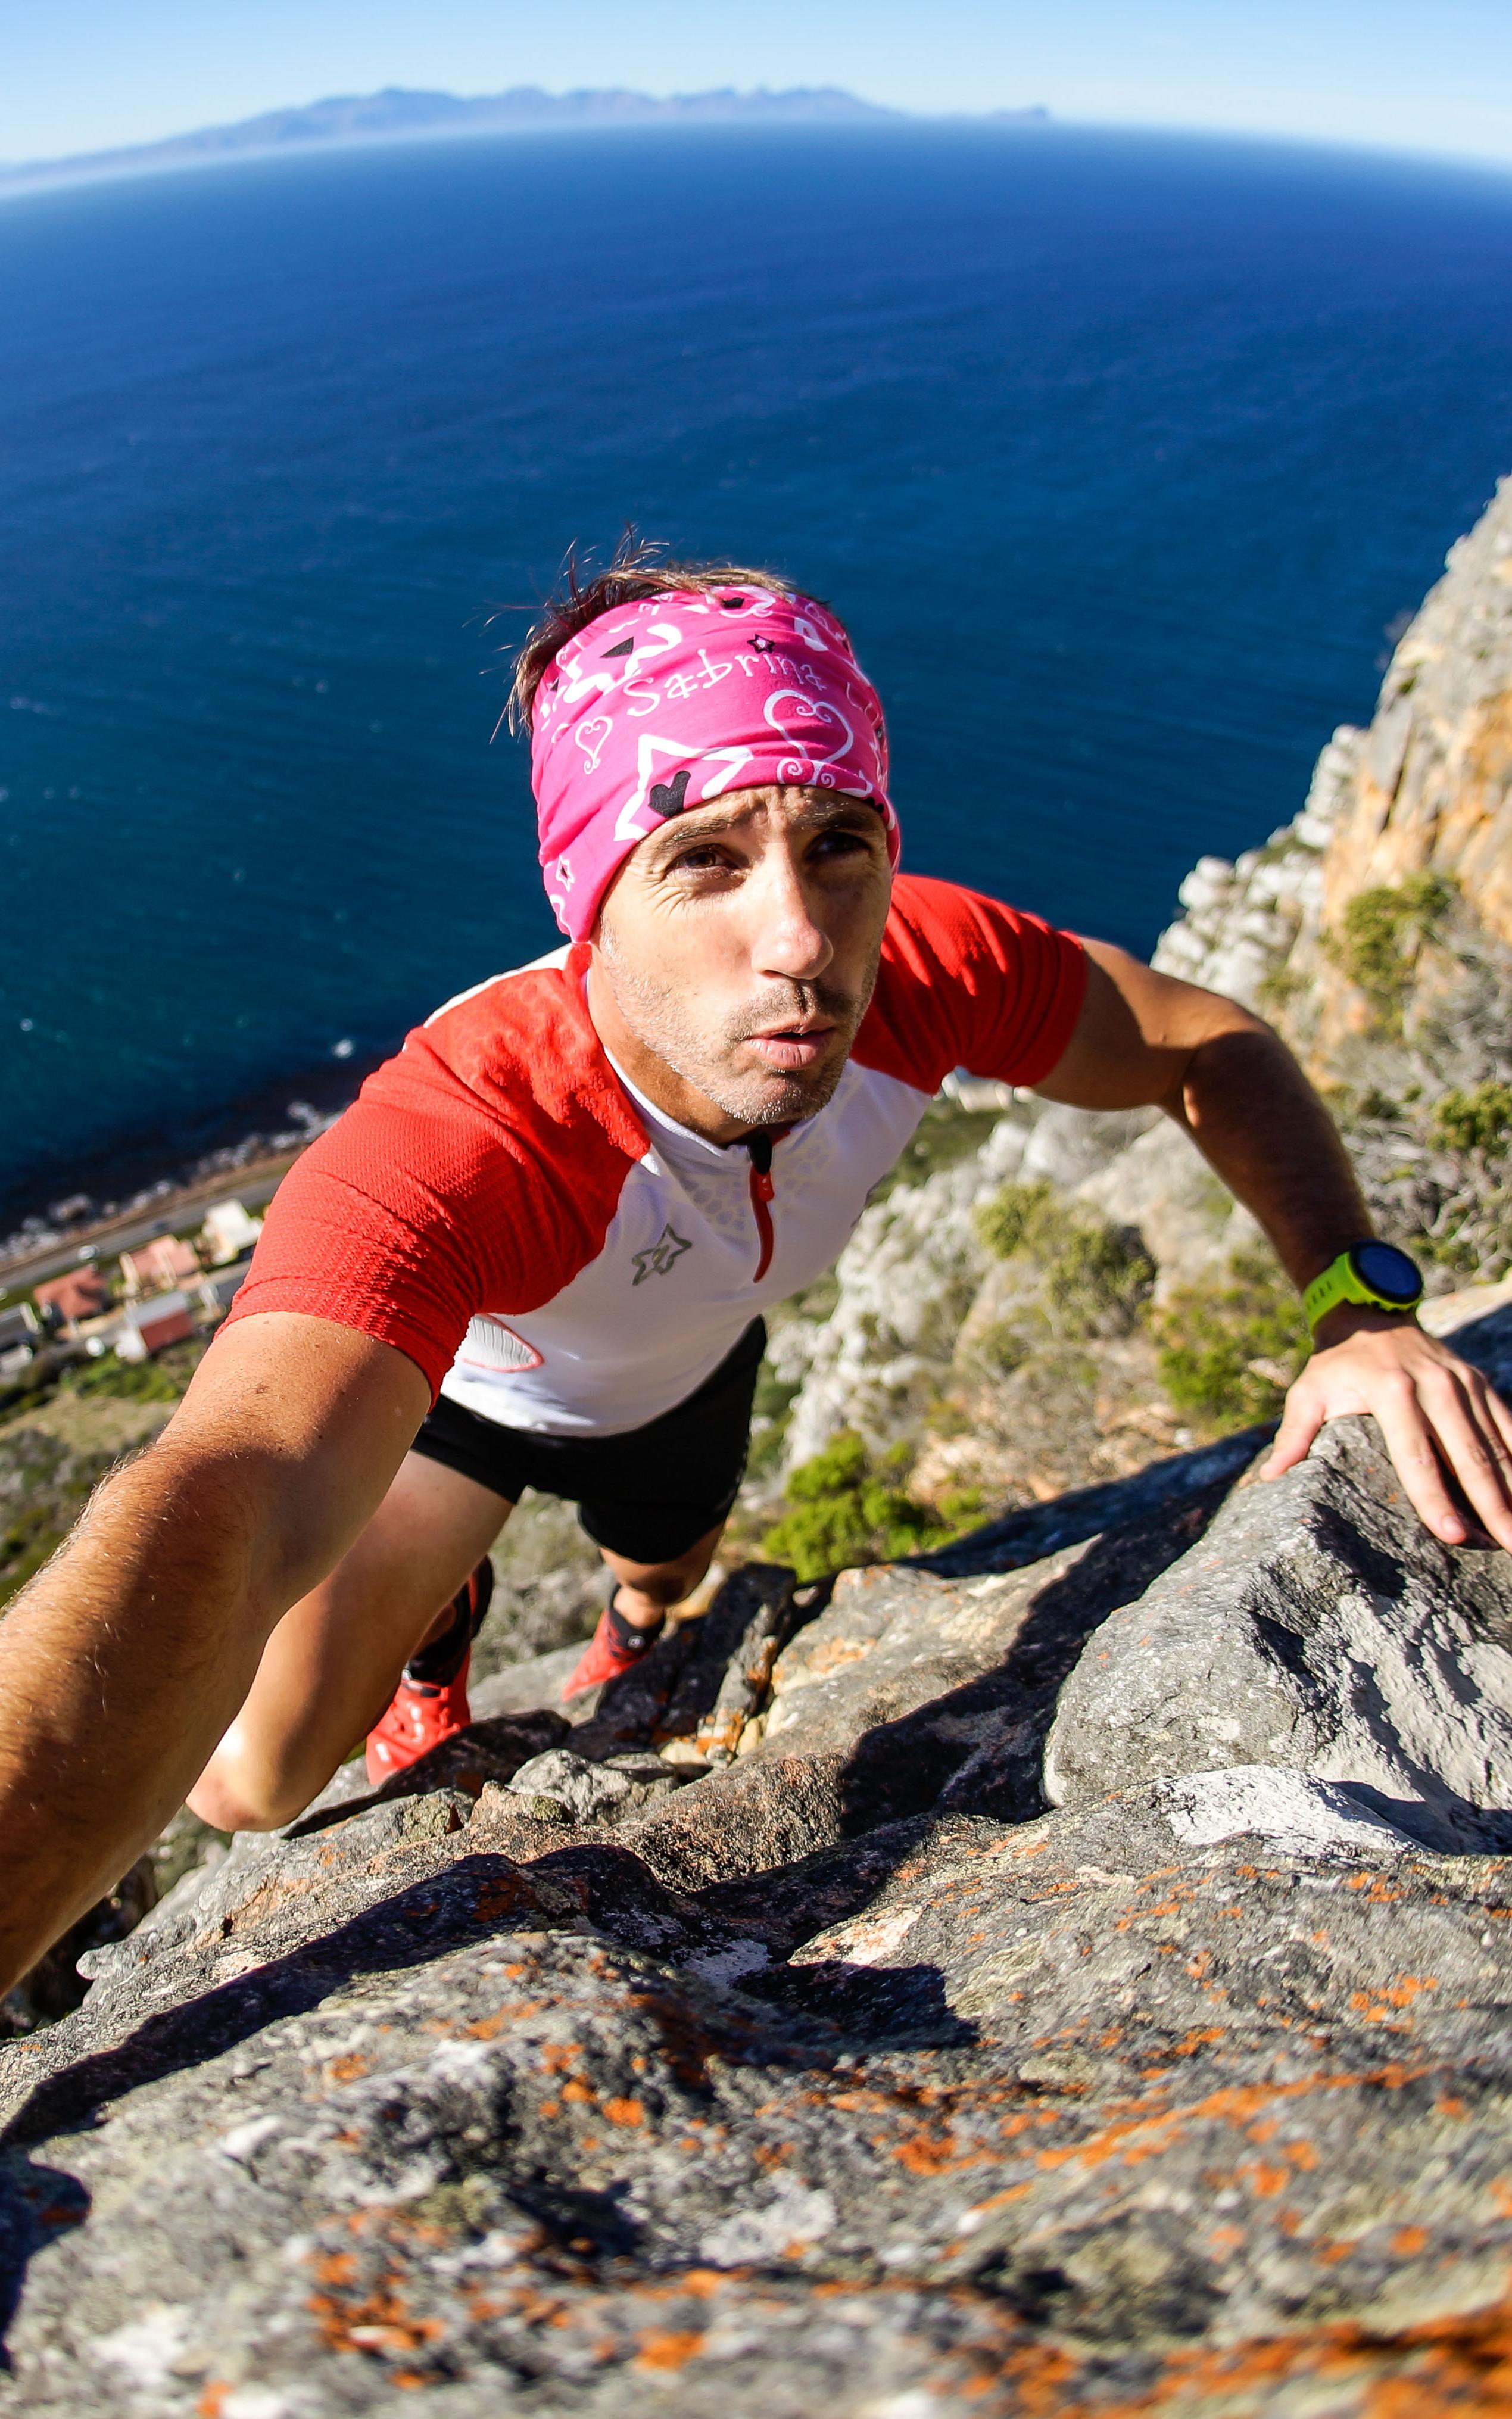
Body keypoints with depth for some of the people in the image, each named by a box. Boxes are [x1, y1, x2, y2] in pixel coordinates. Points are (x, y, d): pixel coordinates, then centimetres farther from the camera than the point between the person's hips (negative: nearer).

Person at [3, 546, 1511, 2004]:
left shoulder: (922, 972, -36)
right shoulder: (441, 1149, -51)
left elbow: (1208, 1051, -19)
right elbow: (212, 1524, -64)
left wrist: (1361, 1302, -33)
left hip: (690, 1355, 4)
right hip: (446, 1380, -3)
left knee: (668, 1572, 33)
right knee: (250, 1789, -10)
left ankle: (630, 1621, 75)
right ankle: (444, 1616, 25)